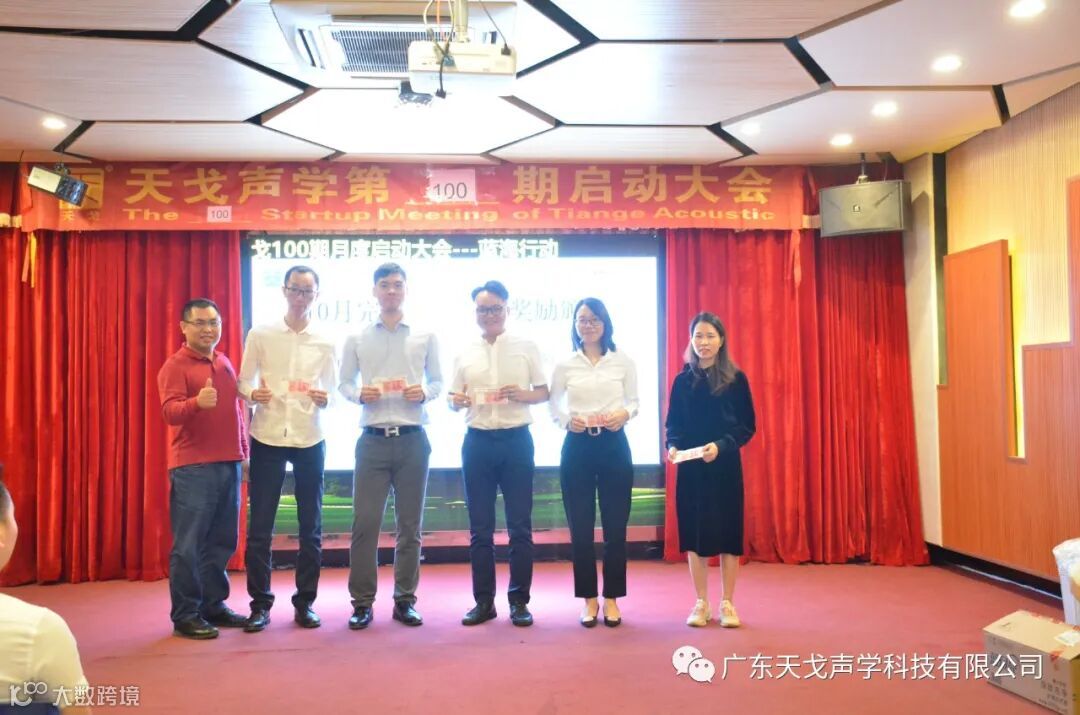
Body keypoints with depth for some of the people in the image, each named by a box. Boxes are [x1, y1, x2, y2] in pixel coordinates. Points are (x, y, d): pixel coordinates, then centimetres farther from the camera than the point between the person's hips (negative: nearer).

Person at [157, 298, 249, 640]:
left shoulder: (225, 363, 16)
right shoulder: (175, 365, -5)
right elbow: (170, 412, -18)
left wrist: (244, 451, 19)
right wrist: (197, 402, -37)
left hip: (229, 464, 7)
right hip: (192, 467, -7)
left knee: (222, 542, 11)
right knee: (188, 545, -2)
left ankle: (214, 605, 22)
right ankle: (185, 615, 6)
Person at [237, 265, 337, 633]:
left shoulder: (325, 342, 5)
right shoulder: (260, 335, 3)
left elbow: (332, 388, 7)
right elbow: (243, 381, 4)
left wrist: (325, 399, -15)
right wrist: (252, 394, -18)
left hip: (310, 438, 1)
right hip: (267, 436, -1)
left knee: (311, 526, 7)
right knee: (260, 525, 2)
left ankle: (304, 602, 19)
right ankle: (260, 603, 14)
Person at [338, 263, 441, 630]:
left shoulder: (426, 337, 6)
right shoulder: (357, 339, 6)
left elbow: (438, 381, 9)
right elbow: (344, 383, 8)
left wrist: (424, 392, -12)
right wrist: (360, 394, -13)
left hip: (413, 439, 1)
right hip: (373, 439, 0)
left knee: (410, 525, 8)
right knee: (364, 522, -1)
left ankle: (405, 600, 19)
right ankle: (362, 602, 11)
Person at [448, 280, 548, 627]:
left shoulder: (526, 347, 3)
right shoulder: (465, 354, 9)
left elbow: (544, 393, 5)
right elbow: (455, 401, 12)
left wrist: (522, 395, -15)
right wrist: (457, 401, -11)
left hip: (516, 440, -2)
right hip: (477, 441, 2)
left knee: (519, 525, 2)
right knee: (480, 527, 6)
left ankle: (519, 600, 13)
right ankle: (483, 600, 17)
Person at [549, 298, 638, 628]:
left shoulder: (623, 362, 3)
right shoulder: (565, 365, 4)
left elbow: (634, 400, 5)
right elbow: (554, 404, 6)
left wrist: (625, 413, -16)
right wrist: (567, 419, -14)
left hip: (614, 445, 0)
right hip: (577, 446, 1)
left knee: (615, 525, 3)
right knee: (580, 526, 4)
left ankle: (612, 598, 17)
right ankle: (589, 598, 17)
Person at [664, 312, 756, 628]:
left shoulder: (736, 379, -2)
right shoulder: (682, 380, 5)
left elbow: (747, 426, -3)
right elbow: (672, 425, 7)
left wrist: (721, 445, -19)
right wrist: (672, 446, -13)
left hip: (725, 467, -2)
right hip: (690, 468, 2)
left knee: (727, 532, 3)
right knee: (693, 532, 5)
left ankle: (727, 604, 16)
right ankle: (701, 603, 17)